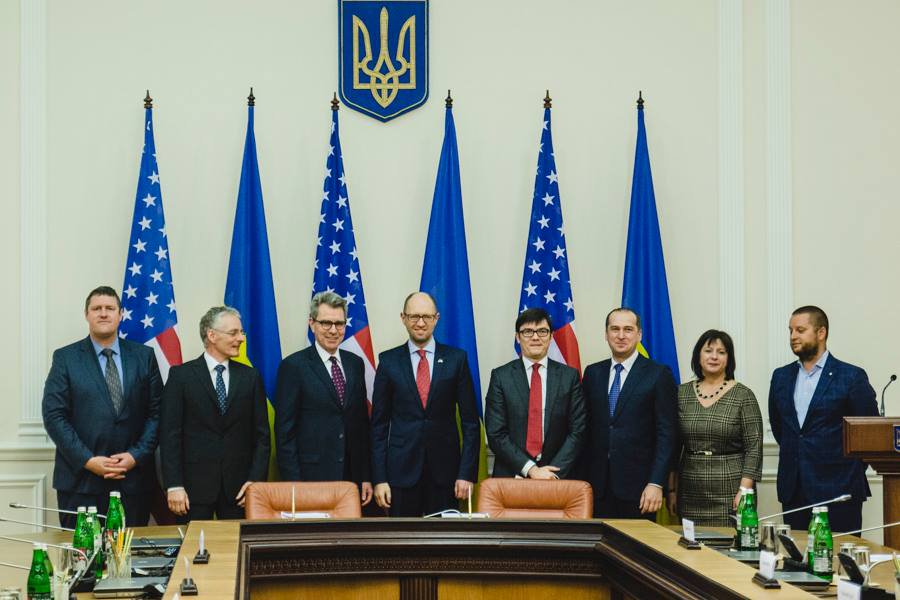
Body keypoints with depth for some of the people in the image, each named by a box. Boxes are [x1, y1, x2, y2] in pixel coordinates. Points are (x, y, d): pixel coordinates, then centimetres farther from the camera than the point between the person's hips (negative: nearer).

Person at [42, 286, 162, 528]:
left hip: (133, 479, 1)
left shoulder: (144, 356, 8)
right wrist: (88, 461, -12)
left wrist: (136, 456, -8)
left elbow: (156, 412, 5)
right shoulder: (65, 358, 3)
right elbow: (53, 415, -3)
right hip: (80, 480, -1)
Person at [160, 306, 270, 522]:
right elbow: (170, 433, -3)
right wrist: (174, 485, -9)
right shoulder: (181, 375, 0)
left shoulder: (250, 377, 8)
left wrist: (256, 480, -3)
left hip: (238, 487, 2)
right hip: (194, 483, -2)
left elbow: (261, 434, 7)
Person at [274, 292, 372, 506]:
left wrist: (366, 477, 9)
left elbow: (362, 423, 14)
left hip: (352, 479, 5)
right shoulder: (294, 366, -5)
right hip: (311, 479, -4)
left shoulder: (355, 364, 11)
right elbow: (285, 432, -6)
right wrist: (293, 487, -11)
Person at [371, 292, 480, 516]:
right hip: (401, 470, 0)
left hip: (445, 471, 0)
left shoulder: (456, 359, 3)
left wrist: (466, 473, -4)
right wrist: (379, 478, -2)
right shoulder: (389, 361, 4)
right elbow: (379, 424, 4)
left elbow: (470, 421, 3)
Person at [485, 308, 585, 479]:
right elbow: (496, 434, -7)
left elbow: (577, 431, -2)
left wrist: (553, 473, -13)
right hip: (511, 475, -1)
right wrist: (530, 469, -15)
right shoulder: (500, 376, -2)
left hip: (558, 475, 1)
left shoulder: (569, 376, 1)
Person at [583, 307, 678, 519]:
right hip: (598, 486, 3)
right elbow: (584, 428, 12)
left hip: (637, 486, -3)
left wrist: (656, 484, -12)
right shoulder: (592, 373, 12)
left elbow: (666, 434, -5)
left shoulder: (659, 375, -1)